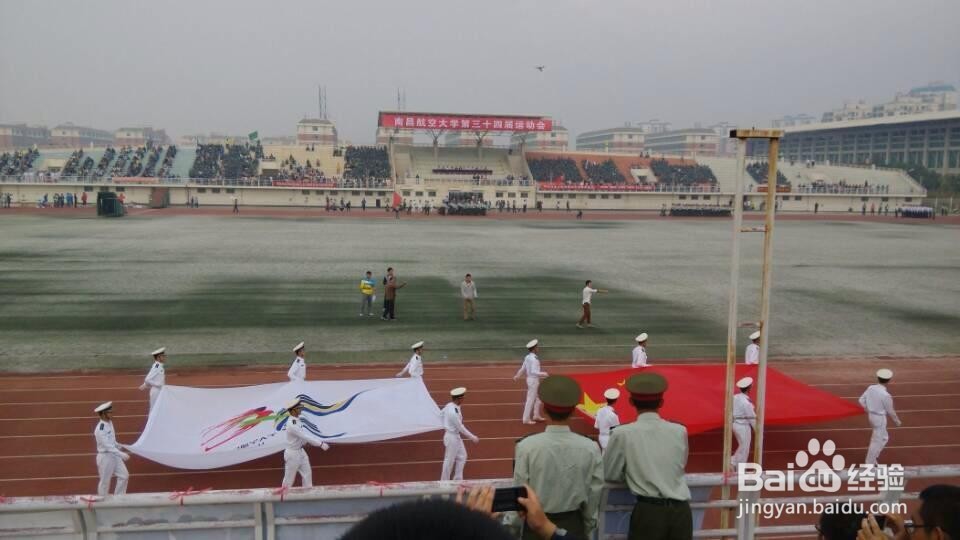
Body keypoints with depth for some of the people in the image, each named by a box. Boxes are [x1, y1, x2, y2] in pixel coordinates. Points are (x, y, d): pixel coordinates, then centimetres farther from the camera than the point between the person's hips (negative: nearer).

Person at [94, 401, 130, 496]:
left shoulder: (109, 422, 4)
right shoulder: (100, 429, -23)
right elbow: (107, 446, -27)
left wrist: (119, 446, 4)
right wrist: (122, 454, -30)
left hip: (114, 455, 8)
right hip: (105, 456, -8)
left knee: (124, 475, 9)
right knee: (105, 481, 5)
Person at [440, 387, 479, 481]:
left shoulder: (449, 405, -4)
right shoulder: (454, 412, -31)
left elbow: (441, 415, 12)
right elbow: (461, 428, -22)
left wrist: (444, 426, 20)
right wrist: (473, 438, -13)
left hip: (456, 436, 9)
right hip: (452, 437, -9)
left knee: (462, 456, 18)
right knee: (450, 460, 5)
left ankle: (458, 479, 27)